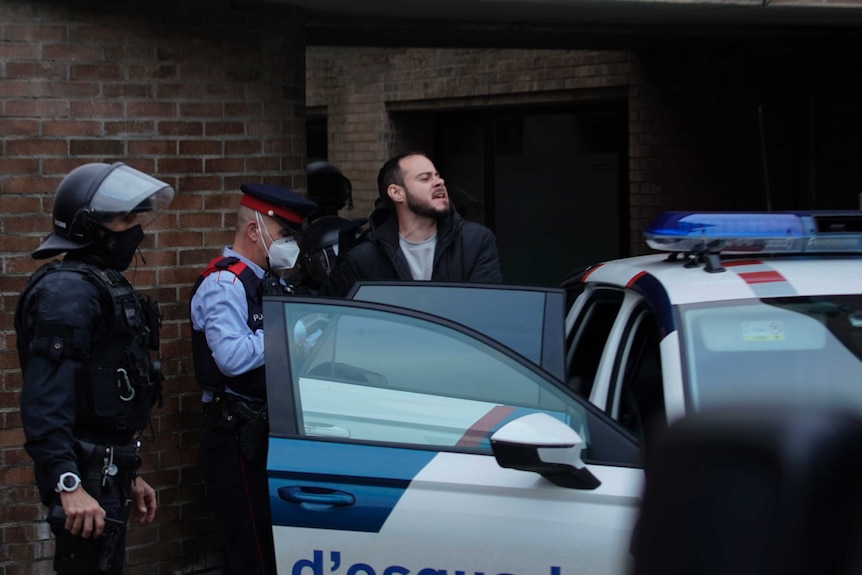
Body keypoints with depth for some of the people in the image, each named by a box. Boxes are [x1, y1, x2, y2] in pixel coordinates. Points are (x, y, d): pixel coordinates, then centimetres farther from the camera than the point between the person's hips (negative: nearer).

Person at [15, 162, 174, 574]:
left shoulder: (107, 285, 17)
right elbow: (46, 400, -25)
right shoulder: (68, 290, -16)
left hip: (108, 470, 10)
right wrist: (69, 485, -33)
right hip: (86, 477, -10)